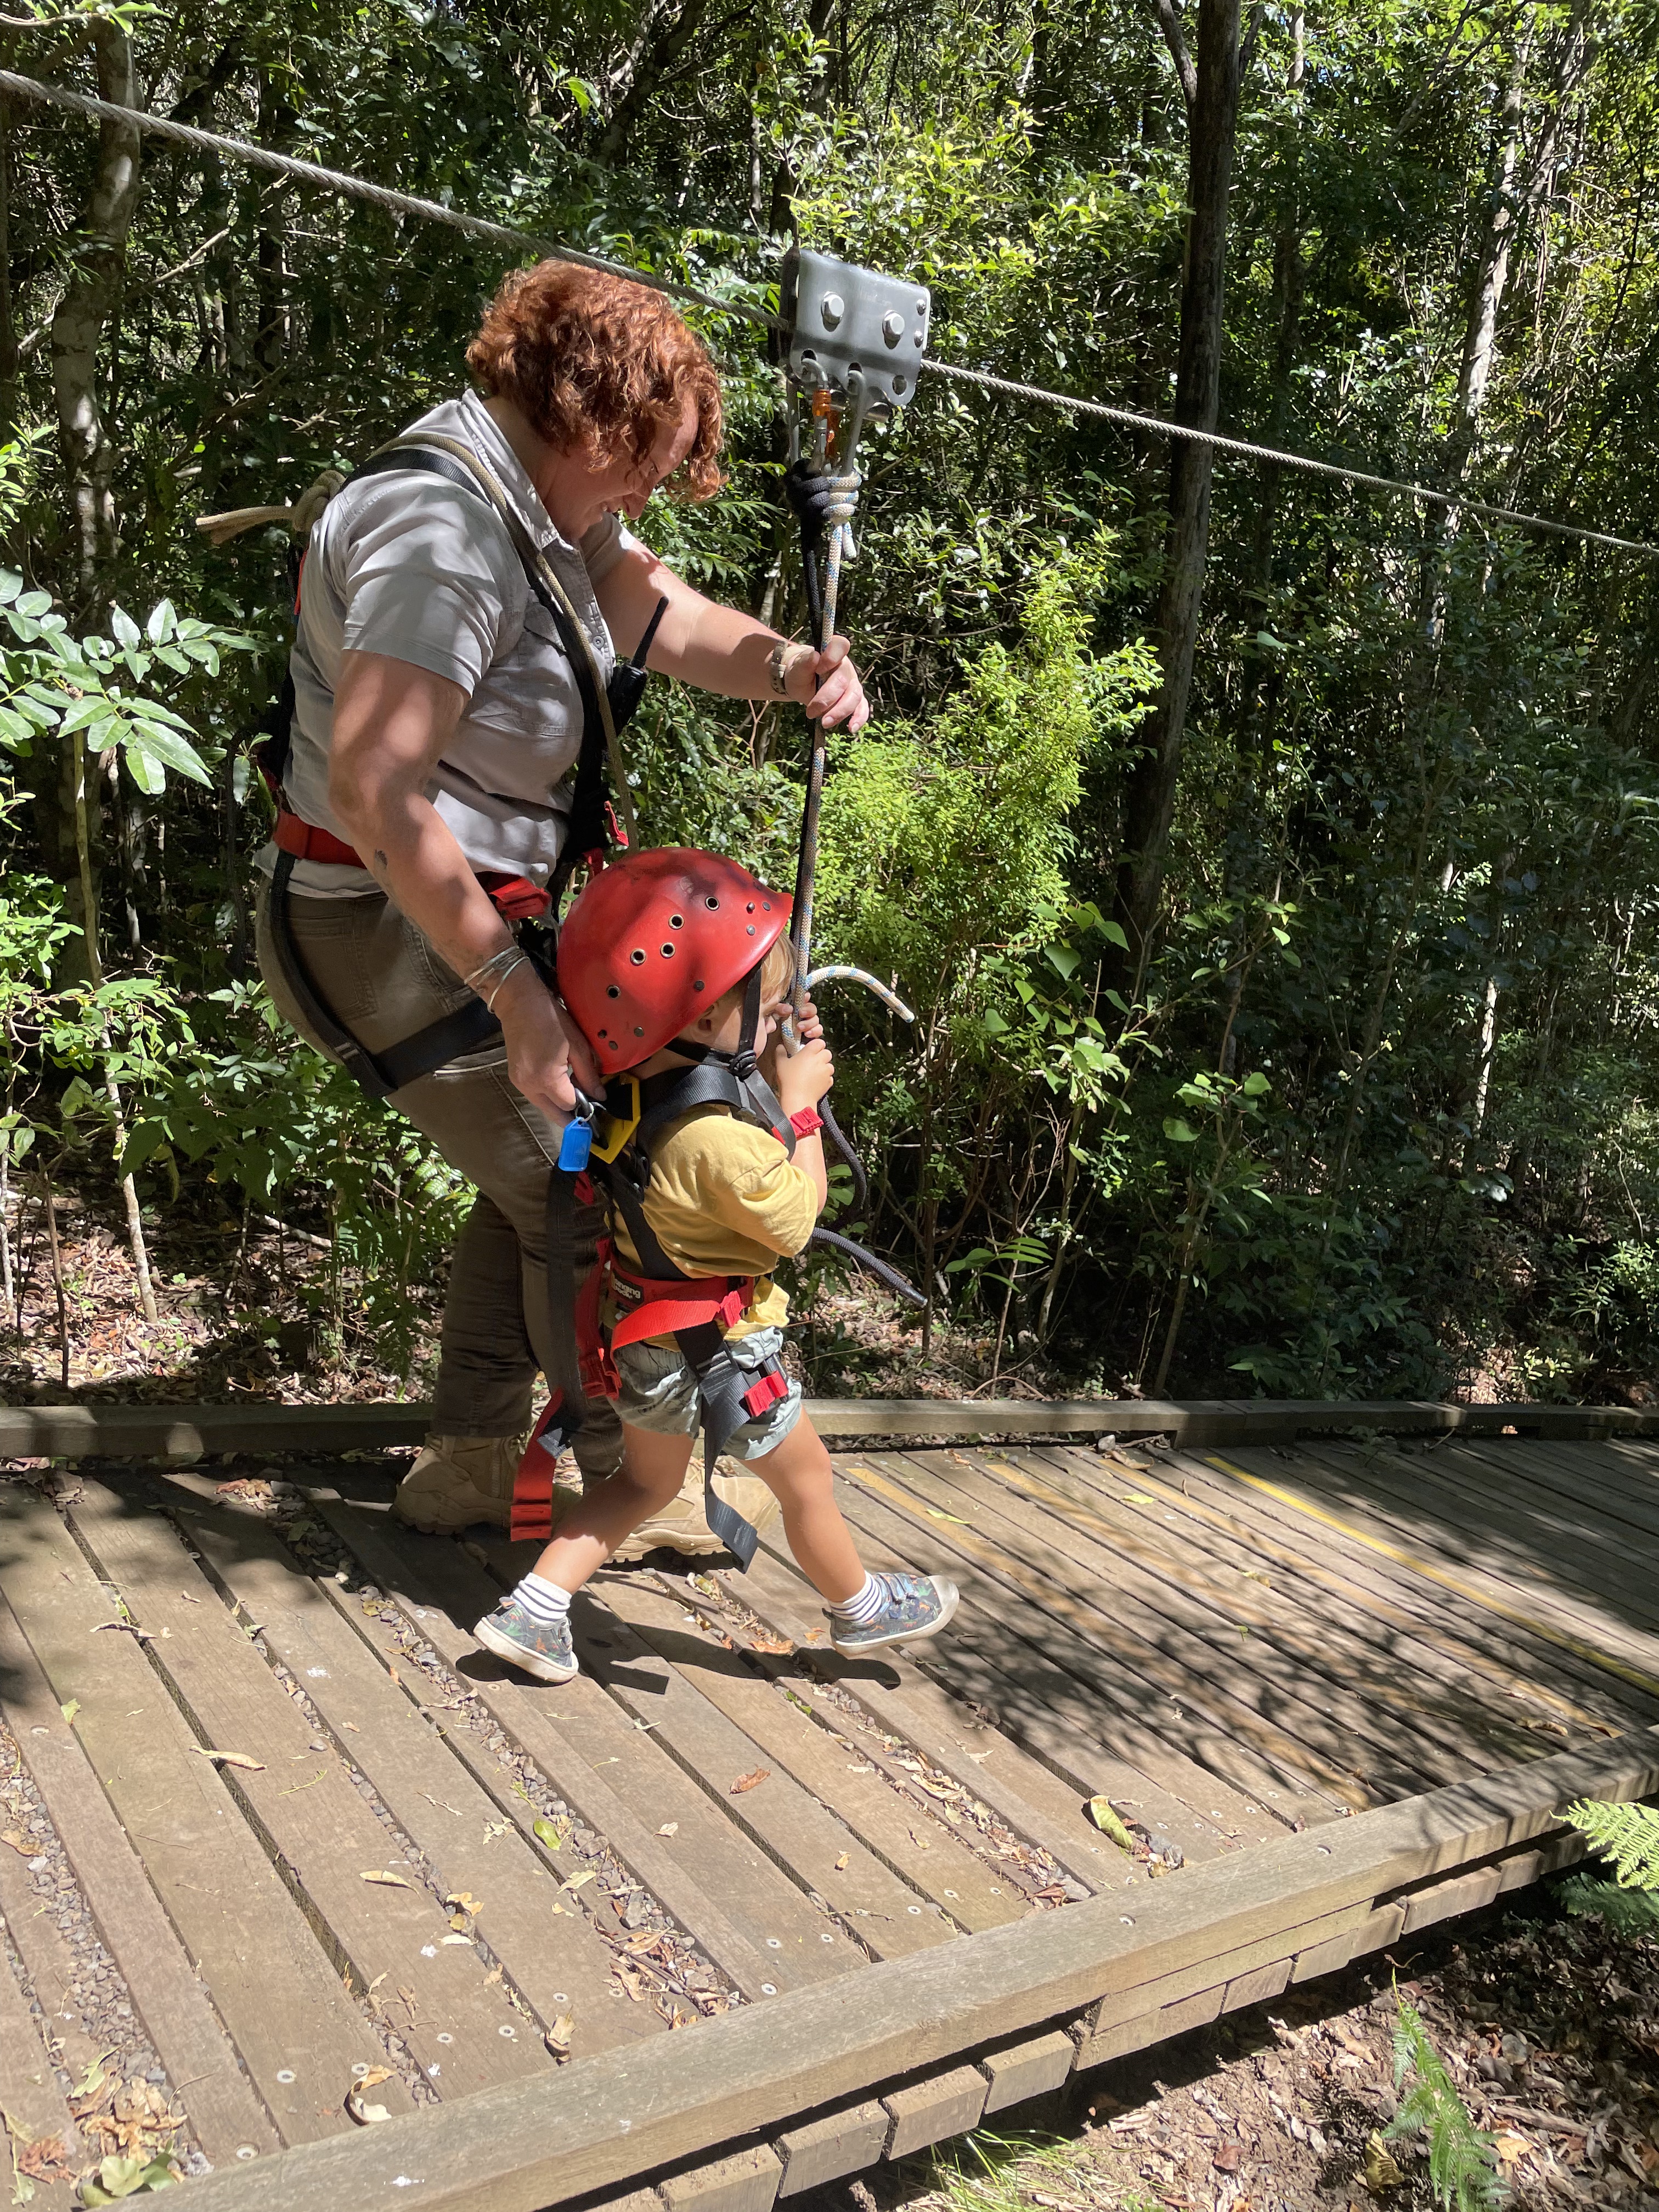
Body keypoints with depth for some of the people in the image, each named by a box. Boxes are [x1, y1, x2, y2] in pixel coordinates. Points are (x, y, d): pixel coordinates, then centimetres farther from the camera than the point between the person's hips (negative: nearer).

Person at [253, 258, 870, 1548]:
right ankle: (625, 1484, 20)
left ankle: (472, 1463, 30)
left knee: (546, 1173, 18)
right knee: (582, 1192, 0)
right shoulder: (444, 530, -25)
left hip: (471, 917, 10)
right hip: (396, 934, -10)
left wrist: (789, 667, -17)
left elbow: (669, 618, 5)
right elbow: (374, 788, -34)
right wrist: (514, 989, -33)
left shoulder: (551, 506, 8)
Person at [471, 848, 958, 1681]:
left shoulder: (653, 1083, -7)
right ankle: (862, 1610, 39)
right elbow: (793, 1222, -21)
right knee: (808, 1480, 16)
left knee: (646, 1482, 27)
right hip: (712, 1351, -8)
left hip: (644, 1339, 8)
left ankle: (531, 1610, 24)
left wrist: (777, 1063, -3)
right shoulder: (714, 1139, -34)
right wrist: (801, 1104, -16)